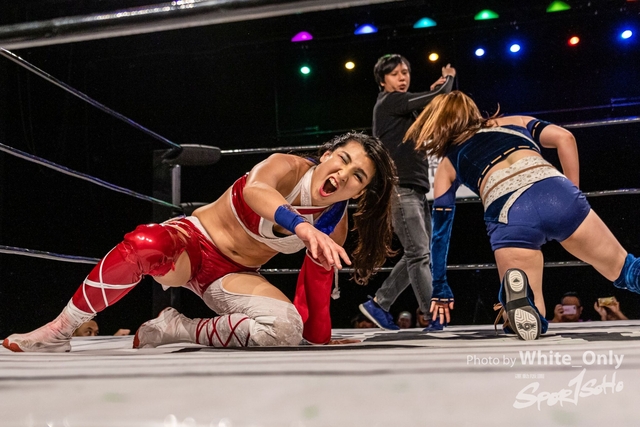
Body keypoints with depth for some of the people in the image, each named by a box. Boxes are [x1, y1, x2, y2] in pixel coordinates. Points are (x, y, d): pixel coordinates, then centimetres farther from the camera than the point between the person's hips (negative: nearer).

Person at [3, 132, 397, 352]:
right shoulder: (289, 168, -19)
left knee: (287, 327, -27)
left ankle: (173, 330, -12)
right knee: (145, 244, -38)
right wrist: (302, 227, -60)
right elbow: (255, 189, -43)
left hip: (236, 275, 4)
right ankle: (58, 332, -16)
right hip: (195, 242, -3)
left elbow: (317, 284, 4)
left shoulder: (336, 226, -6)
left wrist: (320, 339, 0)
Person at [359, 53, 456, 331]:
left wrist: (435, 90, 16)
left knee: (418, 255, 10)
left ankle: (378, 304, 17)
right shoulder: (390, 101, -5)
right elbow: (440, 97, -7)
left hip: (416, 190, 10)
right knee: (419, 255, -13)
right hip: (399, 189, -10)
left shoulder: (406, 108, 23)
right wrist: (448, 78, 14)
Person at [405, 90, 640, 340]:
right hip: (555, 194, 2)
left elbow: (440, 232, 28)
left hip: (508, 216, -1)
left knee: (531, 324, 11)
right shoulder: (515, 121, 34)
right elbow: (565, 137, 16)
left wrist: (440, 292, 36)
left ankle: (518, 291, -23)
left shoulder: (447, 165, 29)